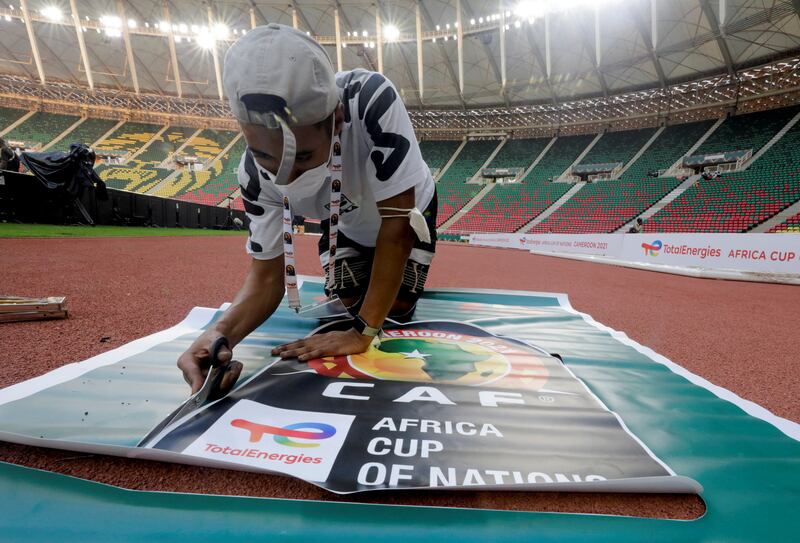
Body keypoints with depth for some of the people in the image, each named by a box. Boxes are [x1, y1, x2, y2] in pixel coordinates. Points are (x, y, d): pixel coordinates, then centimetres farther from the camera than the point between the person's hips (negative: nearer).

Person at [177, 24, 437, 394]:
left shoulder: (371, 100, -43)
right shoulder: (255, 173, -31)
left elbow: (396, 220, -39)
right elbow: (267, 274, -24)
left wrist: (362, 332, -38)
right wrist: (222, 332, -46)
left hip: (406, 211, -2)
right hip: (346, 223, 2)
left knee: (396, 310, -7)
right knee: (350, 304, -5)